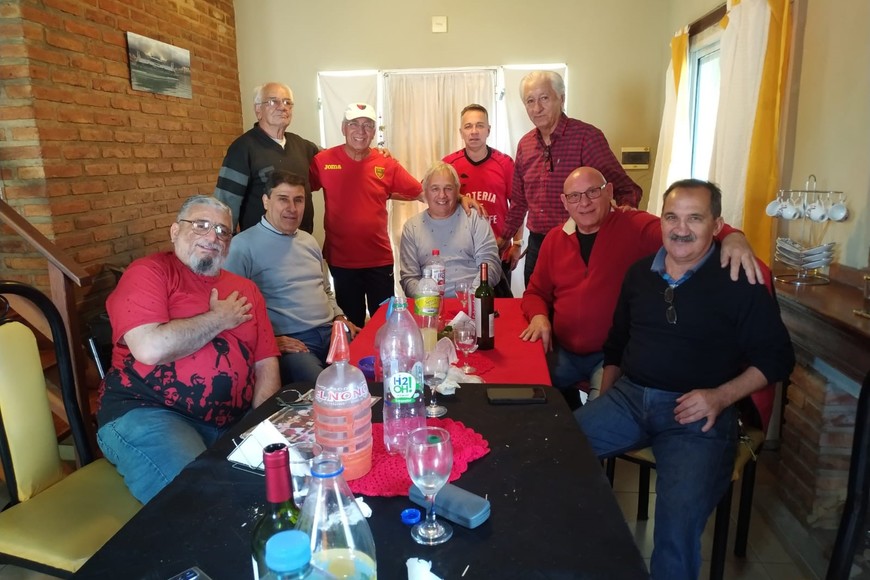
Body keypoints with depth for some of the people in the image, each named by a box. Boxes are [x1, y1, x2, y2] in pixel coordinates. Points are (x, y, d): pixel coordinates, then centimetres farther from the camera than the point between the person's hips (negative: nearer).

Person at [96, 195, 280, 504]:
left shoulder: (245, 289, 15)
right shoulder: (149, 271, -2)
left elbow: (266, 362, 8)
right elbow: (149, 348, -19)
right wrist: (219, 318, -6)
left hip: (230, 423, 5)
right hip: (145, 412, -5)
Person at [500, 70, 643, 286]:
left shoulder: (587, 137, -11)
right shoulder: (524, 145, 7)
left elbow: (625, 189, -13)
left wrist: (624, 209, -34)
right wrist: (505, 237, 22)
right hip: (536, 246, 5)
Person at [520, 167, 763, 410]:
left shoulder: (635, 226, -7)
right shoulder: (554, 239, 7)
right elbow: (536, 292, 14)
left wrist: (730, 236, -45)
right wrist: (539, 317, -8)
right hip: (562, 350, 5)